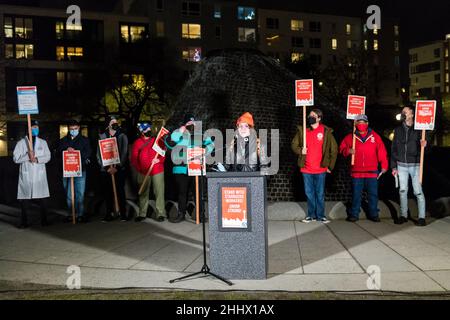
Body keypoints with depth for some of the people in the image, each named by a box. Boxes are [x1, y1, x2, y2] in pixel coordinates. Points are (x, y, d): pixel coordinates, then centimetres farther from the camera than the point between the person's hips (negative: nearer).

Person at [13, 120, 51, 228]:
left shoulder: (43, 142, 11)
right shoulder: (21, 143, 5)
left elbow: (48, 156, 3)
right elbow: (15, 158, -1)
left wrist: (37, 159, -13)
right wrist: (27, 156, -15)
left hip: (40, 175, 2)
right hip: (26, 175, -1)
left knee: (42, 200, 3)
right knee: (25, 201, 1)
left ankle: (44, 220, 12)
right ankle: (24, 222, 9)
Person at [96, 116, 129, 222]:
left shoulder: (122, 136, 5)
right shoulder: (102, 136, 8)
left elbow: (124, 153, -2)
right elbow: (99, 154, 3)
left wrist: (117, 167, -12)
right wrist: (107, 167, -8)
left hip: (119, 169, -1)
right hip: (106, 169, 1)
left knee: (120, 191, -2)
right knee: (108, 192, 3)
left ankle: (123, 213, 5)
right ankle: (109, 214, 11)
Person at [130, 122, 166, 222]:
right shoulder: (137, 142, 6)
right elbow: (134, 158, 5)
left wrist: (159, 160, -13)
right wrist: (139, 169, -4)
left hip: (157, 171, -1)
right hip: (143, 172, 1)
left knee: (159, 192, -4)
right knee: (143, 193, 9)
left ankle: (160, 214, 1)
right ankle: (142, 214, 19)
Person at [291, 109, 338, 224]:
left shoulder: (326, 132, -2)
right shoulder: (302, 130, 4)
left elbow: (334, 149, 1)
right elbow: (293, 144, 10)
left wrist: (330, 166, 0)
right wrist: (300, 150, -12)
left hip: (320, 169, -2)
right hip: (306, 169, 3)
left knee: (320, 193, 5)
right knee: (309, 193, 10)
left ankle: (320, 215, 15)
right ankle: (311, 215, 21)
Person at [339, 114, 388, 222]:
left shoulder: (375, 136, 3)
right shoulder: (351, 137, 5)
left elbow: (382, 152, 2)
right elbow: (342, 148, 10)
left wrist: (384, 166, -3)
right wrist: (348, 151, -12)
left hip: (372, 172, 0)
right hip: (356, 171, 0)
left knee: (373, 194, 7)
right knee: (356, 194, 6)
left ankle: (373, 214, 19)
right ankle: (354, 214, 15)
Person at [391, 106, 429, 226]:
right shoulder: (398, 130, 7)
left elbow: (422, 145, -3)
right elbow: (394, 149, 9)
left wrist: (423, 145, -29)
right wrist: (394, 166, 6)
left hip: (415, 165, -3)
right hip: (401, 165, 3)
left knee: (418, 191, -4)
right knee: (402, 191, 9)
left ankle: (422, 217, 4)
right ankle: (403, 215, 19)